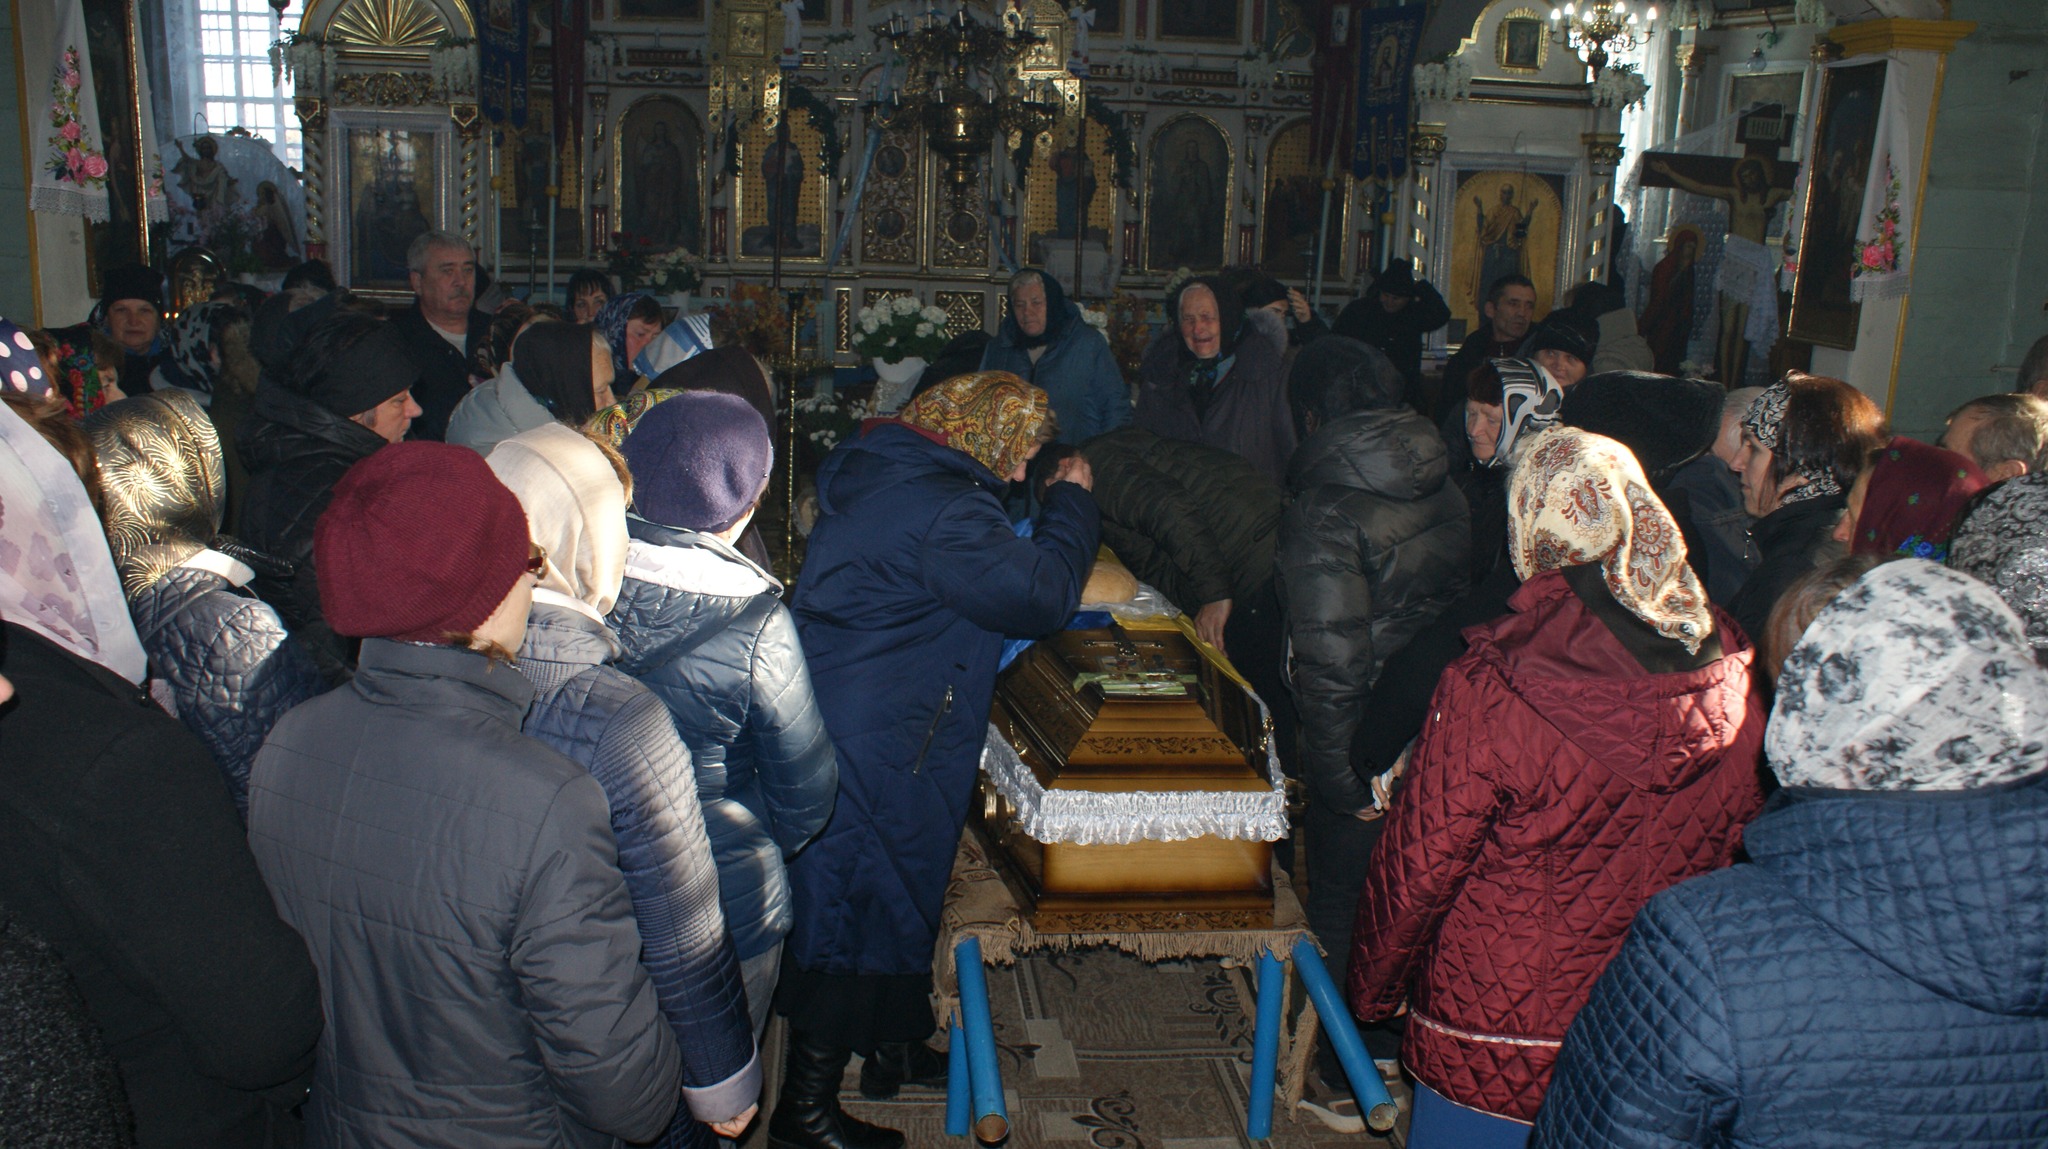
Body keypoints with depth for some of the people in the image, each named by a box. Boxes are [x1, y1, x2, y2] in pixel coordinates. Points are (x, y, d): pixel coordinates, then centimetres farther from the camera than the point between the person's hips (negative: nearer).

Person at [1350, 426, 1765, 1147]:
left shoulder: (1489, 692, -24)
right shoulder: (1735, 679, -9)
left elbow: (1419, 870, -15)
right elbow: (1744, 851, 5)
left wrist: (1373, 990, 3)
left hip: (1492, 1060, -5)